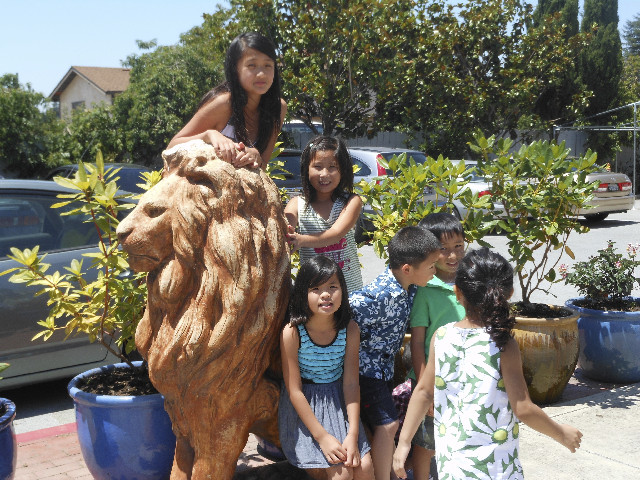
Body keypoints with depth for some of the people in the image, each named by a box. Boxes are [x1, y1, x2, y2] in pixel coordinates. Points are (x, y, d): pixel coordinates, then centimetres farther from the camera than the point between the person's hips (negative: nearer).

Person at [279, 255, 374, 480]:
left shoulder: (350, 329, -10)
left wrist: (353, 435, -15)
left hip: (339, 404, 4)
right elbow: (294, 390, -16)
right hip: (305, 409, -4)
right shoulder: (292, 333, -20)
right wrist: (322, 436, -19)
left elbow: (351, 383, -8)